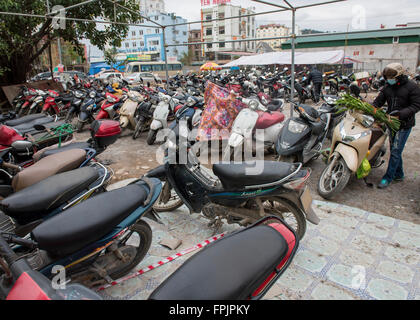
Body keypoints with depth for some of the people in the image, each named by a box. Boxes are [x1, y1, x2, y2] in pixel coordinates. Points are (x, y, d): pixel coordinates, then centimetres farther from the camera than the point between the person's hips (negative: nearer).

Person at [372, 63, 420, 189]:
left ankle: (388, 177, 1)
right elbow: (378, 102, 5)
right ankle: (399, 174, 29)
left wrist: (400, 113, -23)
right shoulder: (387, 87, 7)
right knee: (394, 150, 14)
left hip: (405, 124, -6)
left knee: (396, 151, -7)